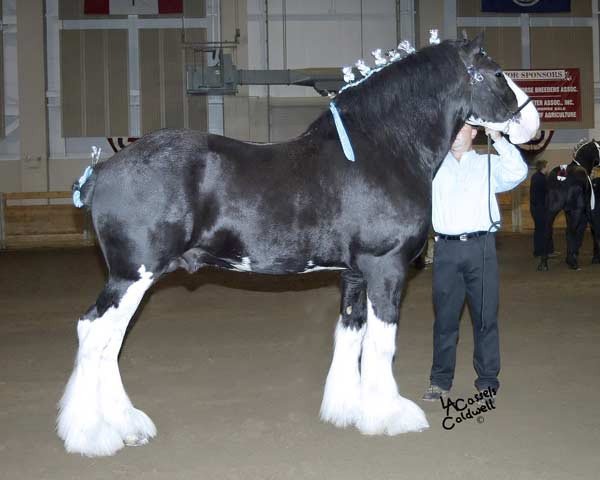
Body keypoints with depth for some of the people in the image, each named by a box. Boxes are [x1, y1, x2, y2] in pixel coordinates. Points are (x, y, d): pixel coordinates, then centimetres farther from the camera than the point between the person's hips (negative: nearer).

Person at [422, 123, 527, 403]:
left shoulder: (489, 164, 8)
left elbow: (518, 173, -7)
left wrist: (498, 139, -8)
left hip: (481, 246, -1)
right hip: (446, 248, 1)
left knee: (485, 315, 5)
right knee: (445, 316, 5)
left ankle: (488, 379, 13)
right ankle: (440, 380, 12)